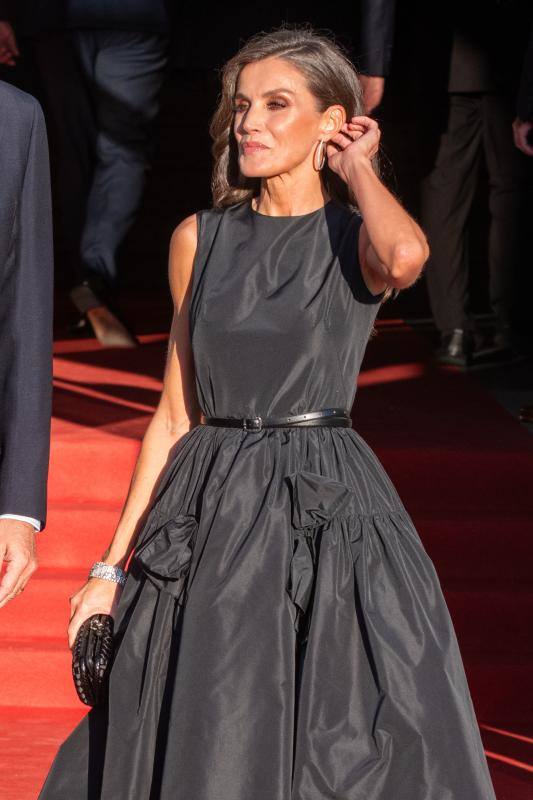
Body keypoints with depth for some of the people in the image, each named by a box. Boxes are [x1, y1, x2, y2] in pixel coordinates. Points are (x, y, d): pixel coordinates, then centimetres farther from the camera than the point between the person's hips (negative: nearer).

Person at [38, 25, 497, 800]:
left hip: (329, 518, -3)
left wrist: (356, 168, -8)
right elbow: (175, 414, 9)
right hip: (211, 524, 3)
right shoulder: (199, 239, 7)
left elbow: (406, 257, -29)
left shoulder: (359, 236, -1)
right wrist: (112, 567, 7)